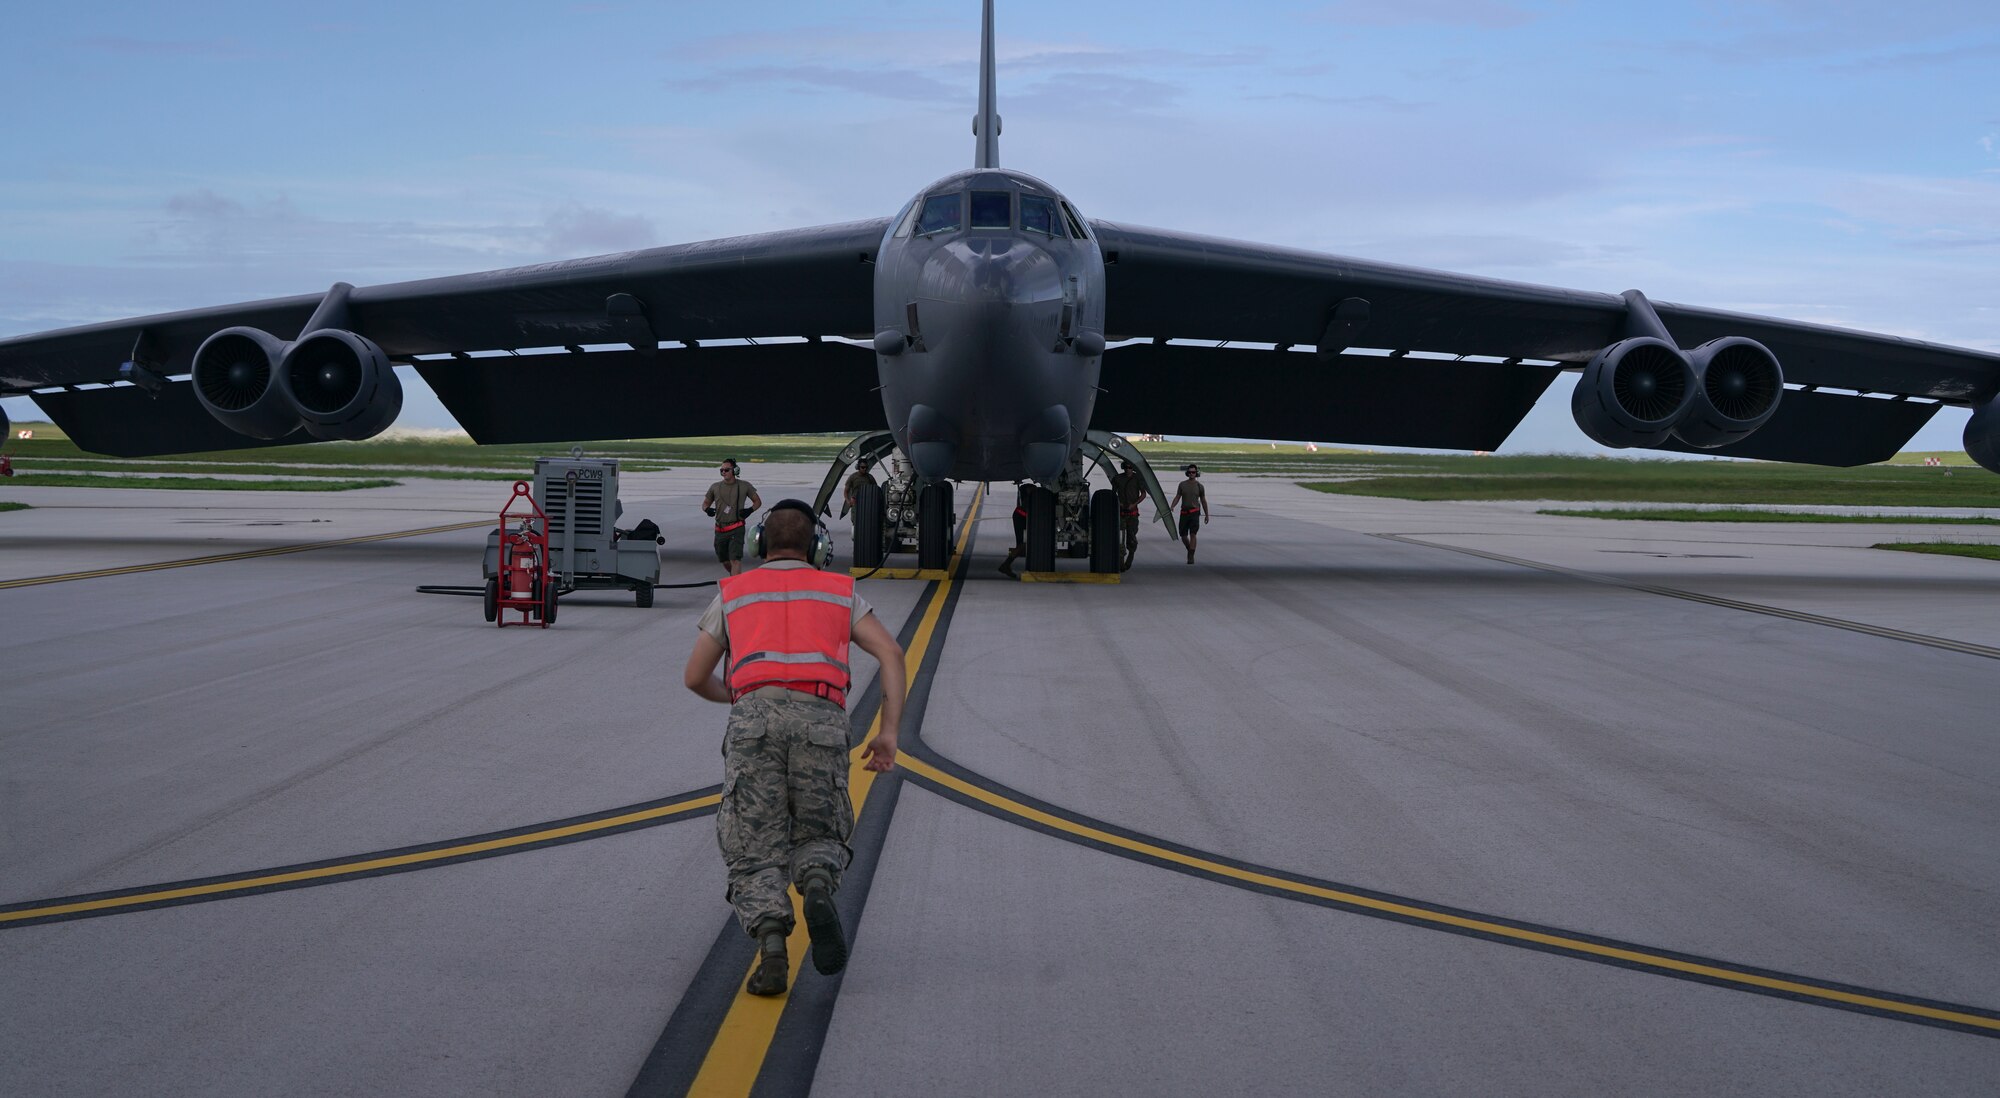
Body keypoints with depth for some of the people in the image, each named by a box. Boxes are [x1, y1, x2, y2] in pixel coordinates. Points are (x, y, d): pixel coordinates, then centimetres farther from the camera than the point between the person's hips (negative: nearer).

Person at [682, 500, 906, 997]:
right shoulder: (839, 591, 25)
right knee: (819, 837, 16)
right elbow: (891, 653, 11)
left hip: (754, 715, 0)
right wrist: (889, 733, 8)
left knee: (756, 850, 5)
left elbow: (695, 678, 28)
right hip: (821, 718, 0)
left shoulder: (733, 593, 25)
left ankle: (770, 943, -20)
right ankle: (817, 888, -19)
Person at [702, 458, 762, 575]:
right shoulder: (715, 487, 8)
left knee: (735, 560, -17)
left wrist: (750, 510, -8)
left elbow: (758, 502, 13)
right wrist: (707, 509, -7)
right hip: (720, 530, 4)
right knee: (725, 562, 13)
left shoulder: (744, 486, 3)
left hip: (736, 530, -4)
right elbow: (705, 503, 18)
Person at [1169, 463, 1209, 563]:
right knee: (1183, 536, 5)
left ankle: (1191, 557, -16)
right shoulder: (1182, 484, 6)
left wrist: (1207, 515, 15)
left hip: (1195, 512, -2)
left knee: (1193, 534, -14)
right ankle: (1190, 550, 32)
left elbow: (1203, 501, 12)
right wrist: (1171, 507, -11)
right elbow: (1177, 498, 6)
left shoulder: (1199, 486, 4)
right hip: (1184, 512, 2)